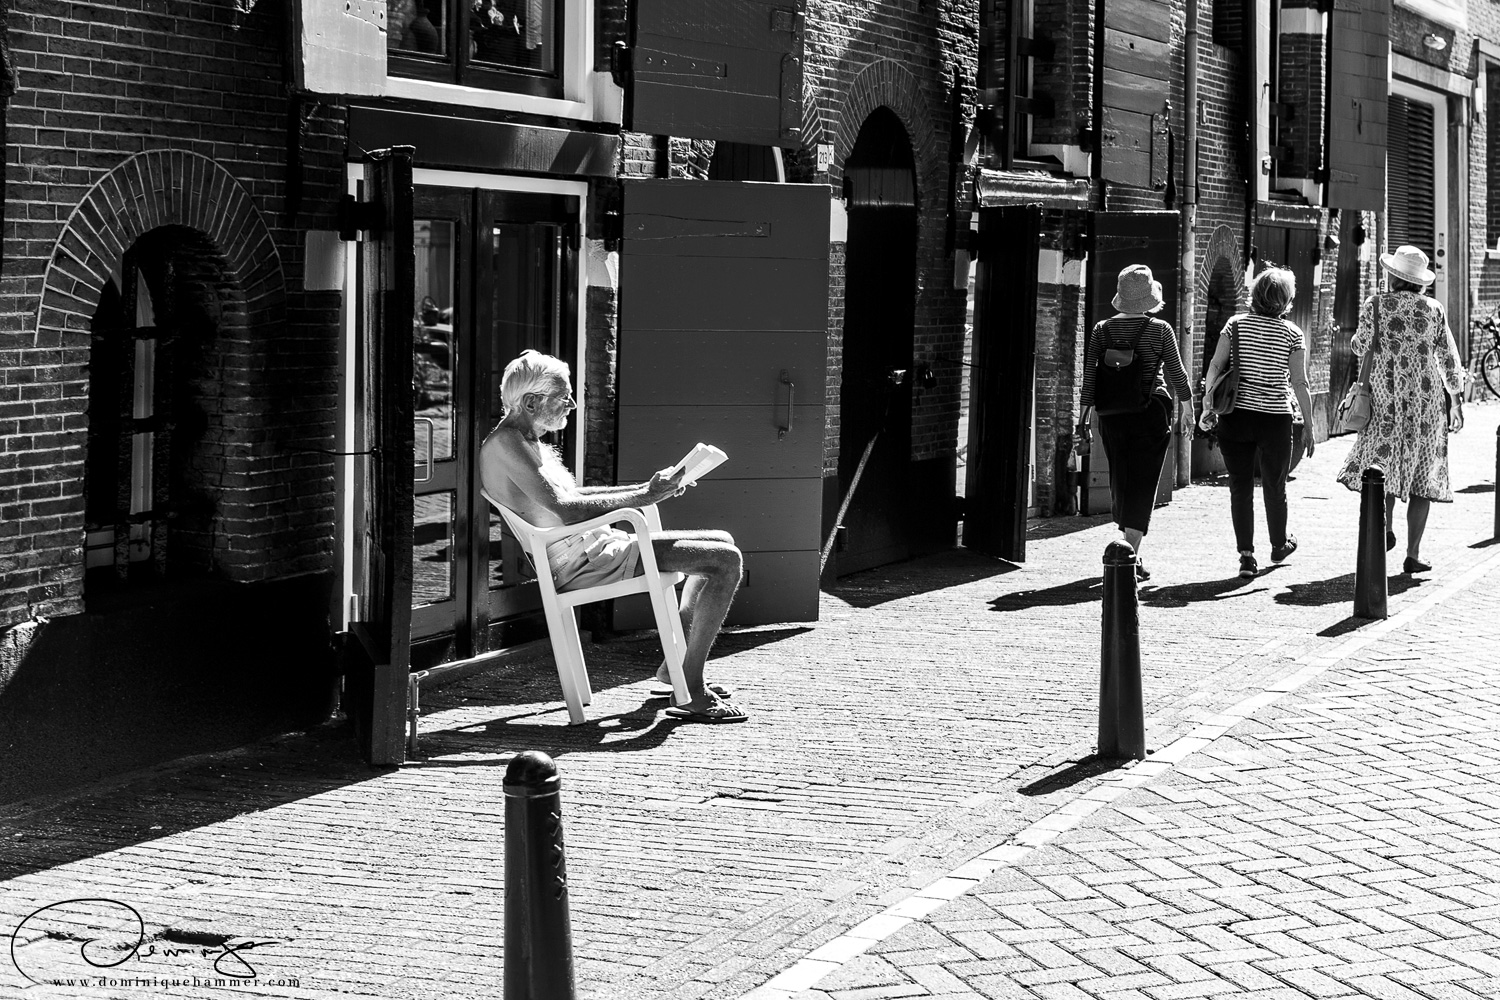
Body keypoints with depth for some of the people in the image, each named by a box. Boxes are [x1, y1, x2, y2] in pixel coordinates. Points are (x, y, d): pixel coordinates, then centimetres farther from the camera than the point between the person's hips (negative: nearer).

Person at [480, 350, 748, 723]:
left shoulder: (525, 441, 17)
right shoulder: (505, 444, -16)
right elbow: (564, 510, -24)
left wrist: (647, 489, 15)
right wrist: (641, 496, -17)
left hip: (592, 549, 11)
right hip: (580, 562, -11)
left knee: (722, 543, 20)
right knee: (727, 561, -16)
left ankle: (675, 666, 23)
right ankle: (691, 695, -16)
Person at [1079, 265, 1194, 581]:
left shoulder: (1102, 330, 1)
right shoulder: (1160, 330, -6)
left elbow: (1088, 375, 0)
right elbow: (1176, 373, 1)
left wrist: (1085, 418, 6)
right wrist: (1187, 408, 15)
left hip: (1112, 416, 3)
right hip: (1151, 413, -3)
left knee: (1120, 483, 16)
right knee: (1142, 485, -1)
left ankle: (1130, 548, 27)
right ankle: (1131, 556, -10)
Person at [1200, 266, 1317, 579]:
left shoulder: (1236, 324, 1)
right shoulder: (1291, 333, -2)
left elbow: (1215, 366, -4)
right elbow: (1299, 382, -4)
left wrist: (1209, 407, 3)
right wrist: (1308, 427, 1)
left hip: (1236, 415, 1)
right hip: (1275, 418, -1)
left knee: (1240, 486, 6)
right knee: (1274, 487, 16)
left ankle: (1246, 555, 1)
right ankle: (1279, 546, 35)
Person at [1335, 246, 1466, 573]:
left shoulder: (1376, 304, -4)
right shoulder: (1433, 309, 0)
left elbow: (1360, 345, -2)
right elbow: (1450, 359, 2)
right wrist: (1457, 399, 12)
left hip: (1386, 398, -1)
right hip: (1426, 400, 1)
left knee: (1383, 464, 15)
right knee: (1422, 473, 4)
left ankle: (1385, 527, -7)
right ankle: (1413, 555, 2)